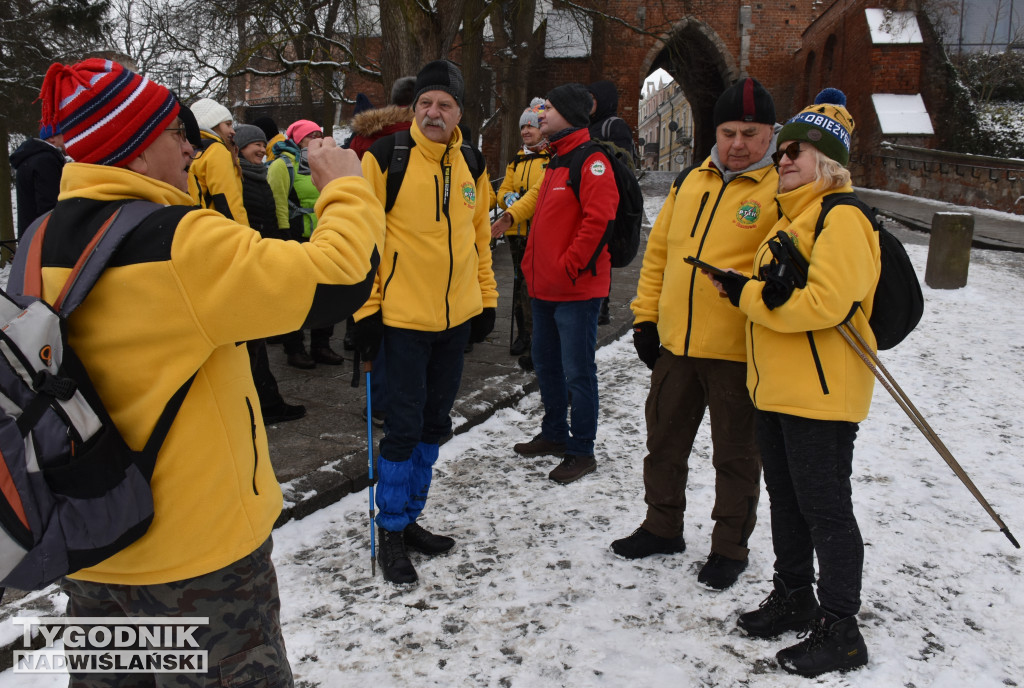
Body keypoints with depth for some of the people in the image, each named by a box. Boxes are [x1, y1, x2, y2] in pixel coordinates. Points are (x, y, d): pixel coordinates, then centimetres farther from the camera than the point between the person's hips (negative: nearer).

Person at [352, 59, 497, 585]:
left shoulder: (470, 166, 8)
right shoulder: (385, 158, -9)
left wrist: (486, 299, 14)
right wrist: (366, 309, -12)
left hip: (457, 317, 6)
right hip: (403, 317, -6)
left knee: (434, 424, 14)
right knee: (404, 427, -1)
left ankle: (409, 517, 31)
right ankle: (390, 534, 16)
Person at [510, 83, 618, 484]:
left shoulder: (591, 160, -13)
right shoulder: (555, 161, 18)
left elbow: (599, 220, -22)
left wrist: (567, 267, -20)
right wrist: (532, 264, 16)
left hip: (577, 288, -10)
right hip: (544, 286, 10)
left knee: (577, 371, -2)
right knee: (546, 363, 18)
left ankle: (582, 451, 10)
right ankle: (555, 434, 34)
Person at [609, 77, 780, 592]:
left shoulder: (782, 190, -8)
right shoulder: (689, 182, 10)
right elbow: (658, 251, 14)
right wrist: (645, 316, 10)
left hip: (739, 352, -6)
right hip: (676, 343, 6)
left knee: (736, 455, 10)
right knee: (664, 441, 18)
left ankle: (730, 547, 28)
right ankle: (662, 528, 38)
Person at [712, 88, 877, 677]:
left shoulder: (841, 217, -14)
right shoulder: (792, 214, 16)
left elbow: (826, 303, -26)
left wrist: (747, 294, -15)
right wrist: (763, 290, -2)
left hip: (822, 392, -10)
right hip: (776, 387, 10)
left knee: (825, 508, 0)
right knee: (787, 500, 19)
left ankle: (841, 632, 15)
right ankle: (794, 597, 36)